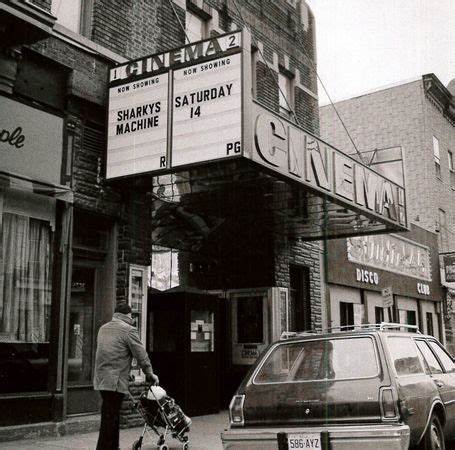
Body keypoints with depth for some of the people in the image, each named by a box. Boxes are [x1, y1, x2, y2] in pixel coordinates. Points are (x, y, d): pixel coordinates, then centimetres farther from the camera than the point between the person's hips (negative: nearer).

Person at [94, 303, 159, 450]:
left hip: (101, 379, 8)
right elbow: (141, 355, -7)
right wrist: (150, 374, 6)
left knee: (112, 417, 16)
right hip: (116, 381, -8)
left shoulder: (103, 328, 15)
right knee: (110, 419, -5)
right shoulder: (128, 329, -8)